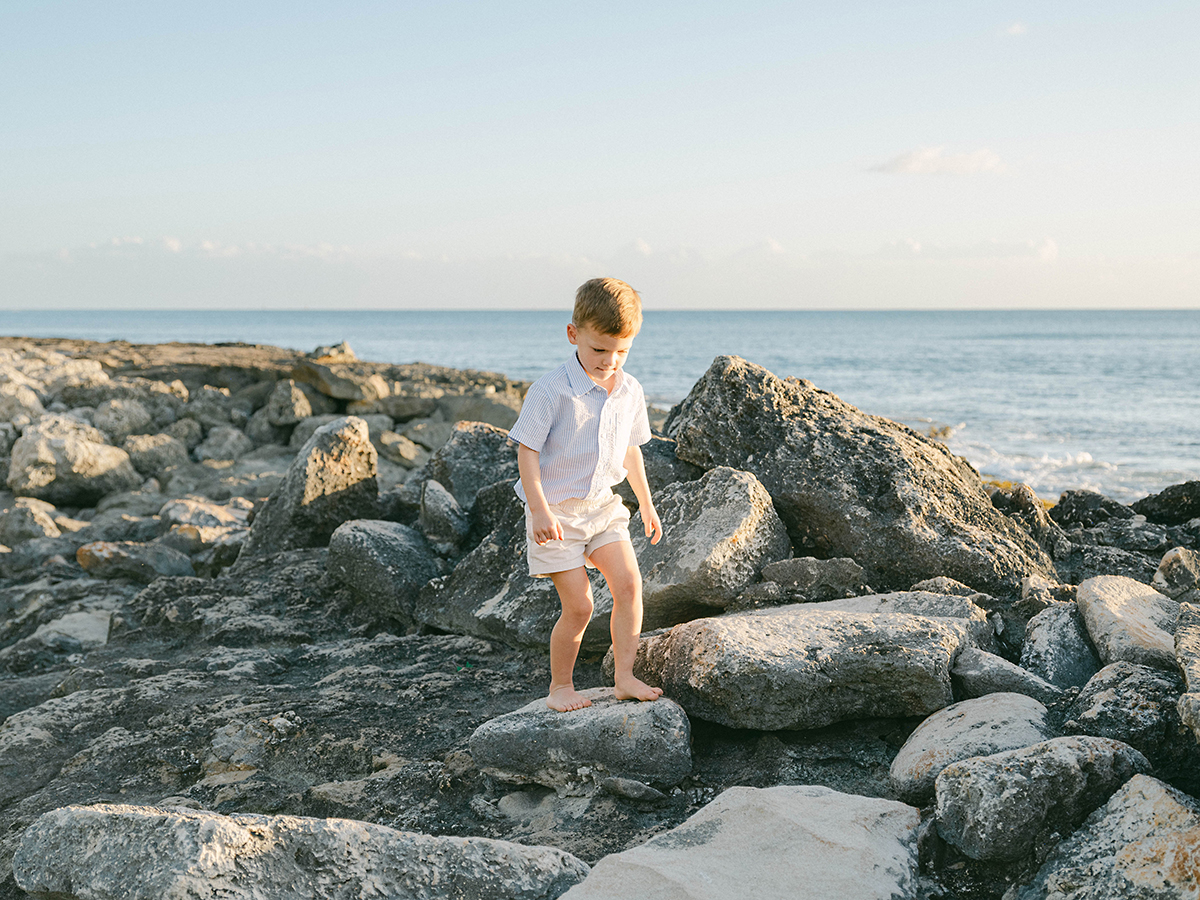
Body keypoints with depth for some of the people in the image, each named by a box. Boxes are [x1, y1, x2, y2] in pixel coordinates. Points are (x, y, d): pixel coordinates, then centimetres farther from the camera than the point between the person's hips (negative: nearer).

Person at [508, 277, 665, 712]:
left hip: (603, 504, 5)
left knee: (629, 582, -11)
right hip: (557, 510, -5)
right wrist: (540, 509, -23)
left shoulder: (630, 391, 2)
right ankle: (560, 686, 14)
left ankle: (625, 676, 0)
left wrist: (647, 504, 20)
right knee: (578, 605, -6)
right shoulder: (551, 390, -17)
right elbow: (527, 451, -15)